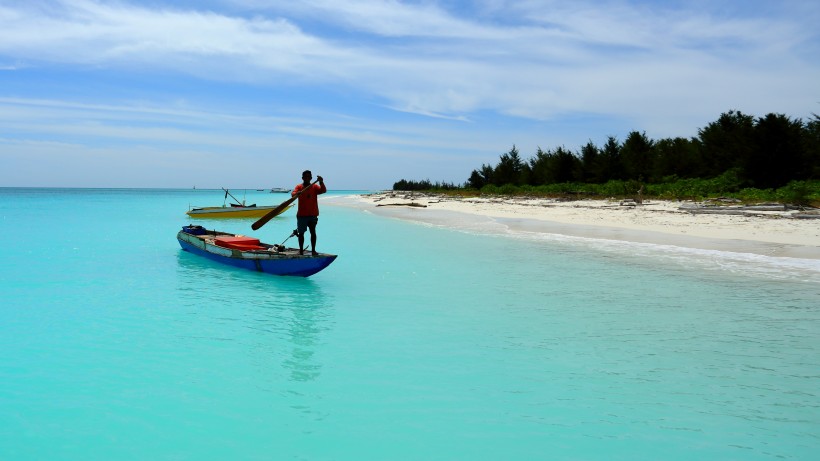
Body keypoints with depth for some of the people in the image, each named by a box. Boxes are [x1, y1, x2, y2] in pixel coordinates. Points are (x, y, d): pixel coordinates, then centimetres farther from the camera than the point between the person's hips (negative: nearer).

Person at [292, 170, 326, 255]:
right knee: (301, 233, 4)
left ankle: (313, 250, 11)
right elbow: (293, 194, -17)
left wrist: (321, 182, -31)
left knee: (313, 232, 4)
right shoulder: (299, 187, 0)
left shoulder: (315, 187, 5)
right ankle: (301, 250, 13)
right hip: (302, 214, -1)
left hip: (313, 214, 1)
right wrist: (296, 194, -41)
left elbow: (323, 191, -12)